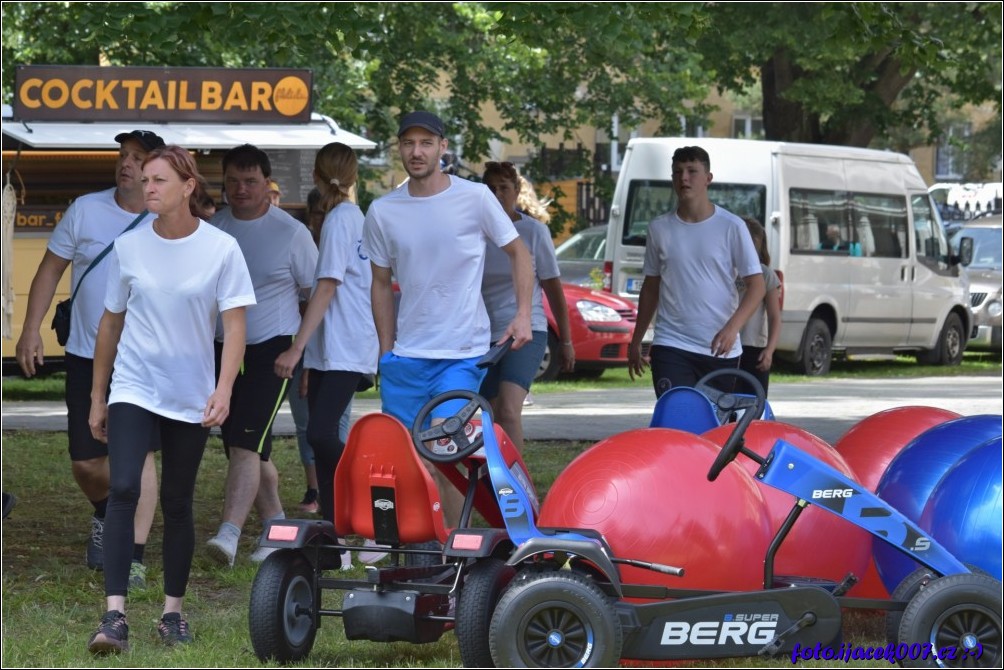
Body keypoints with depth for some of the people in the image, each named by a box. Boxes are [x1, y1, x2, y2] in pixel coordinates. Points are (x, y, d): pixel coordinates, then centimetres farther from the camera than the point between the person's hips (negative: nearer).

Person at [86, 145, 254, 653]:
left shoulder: (221, 249, -5)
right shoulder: (128, 247, 1)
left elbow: (235, 324, -8)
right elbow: (111, 323, 9)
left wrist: (224, 390, -21)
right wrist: (97, 397, 12)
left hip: (190, 399, 0)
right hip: (133, 389, 0)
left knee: (177, 503, 8)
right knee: (123, 490, -17)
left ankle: (173, 611, 21)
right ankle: (114, 615, -22)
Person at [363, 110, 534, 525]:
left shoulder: (474, 198, -3)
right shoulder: (383, 212, 5)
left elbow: (518, 254, 7)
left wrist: (523, 315, -4)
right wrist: (386, 351, 11)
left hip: (462, 354, -4)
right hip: (405, 356, 4)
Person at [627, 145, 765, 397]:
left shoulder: (731, 227, -2)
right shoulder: (660, 228, 6)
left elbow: (756, 286, -4)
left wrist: (732, 327, -20)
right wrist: (636, 342, 17)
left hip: (720, 349, 0)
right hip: (671, 346, 0)